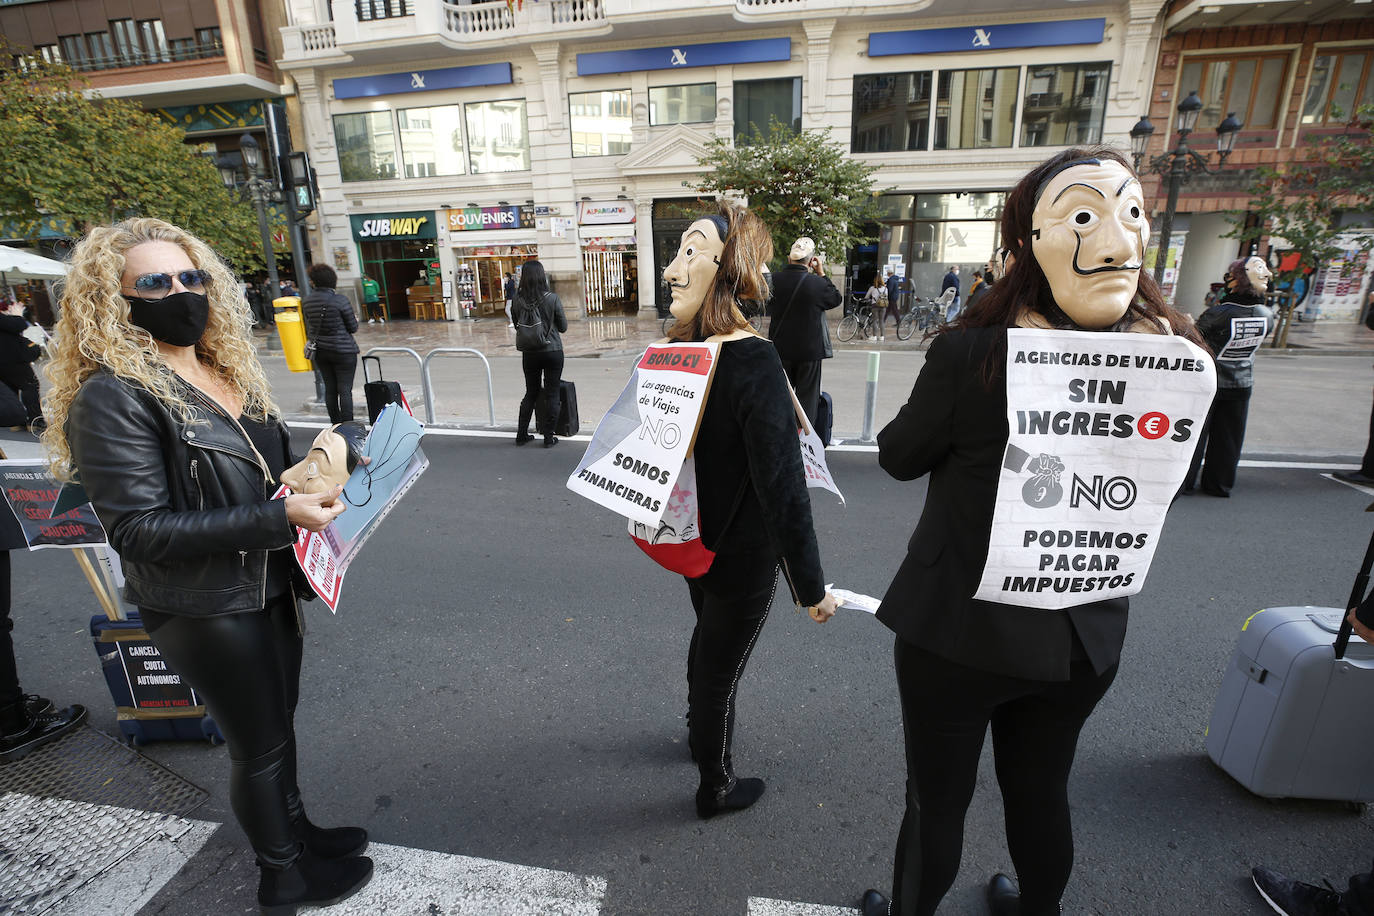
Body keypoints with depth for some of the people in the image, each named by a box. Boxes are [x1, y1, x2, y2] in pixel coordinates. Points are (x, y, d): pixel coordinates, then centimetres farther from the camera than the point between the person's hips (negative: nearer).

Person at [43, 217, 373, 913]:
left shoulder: (225, 368, 4)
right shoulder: (114, 397, -19)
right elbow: (138, 529, -24)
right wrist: (279, 517, -30)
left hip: (268, 584, 7)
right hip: (205, 608, -7)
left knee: (278, 717, 24)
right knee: (257, 744, 11)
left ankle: (295, 828, 48)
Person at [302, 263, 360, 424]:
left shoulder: (306, 301, 2)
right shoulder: (339, 299, -14)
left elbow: (309, 328, 10)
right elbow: (353, 327, -7)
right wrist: (355, 320, 14)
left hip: (320, 351, 5)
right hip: (343, 351, -5)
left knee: (330, 389, 13)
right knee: (345, 390, -2)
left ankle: (335, 425, 20)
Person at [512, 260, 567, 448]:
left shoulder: (518, 300, -6)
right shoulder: (552, 299, -13)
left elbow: (517, 325, 5)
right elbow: (563, 326, -3)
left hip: (529, 353, 3)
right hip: (552, 351, -3)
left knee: (531, 393, 18)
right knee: (552, 394, 7)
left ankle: (521, 434, 21)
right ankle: (549, 438, 10)